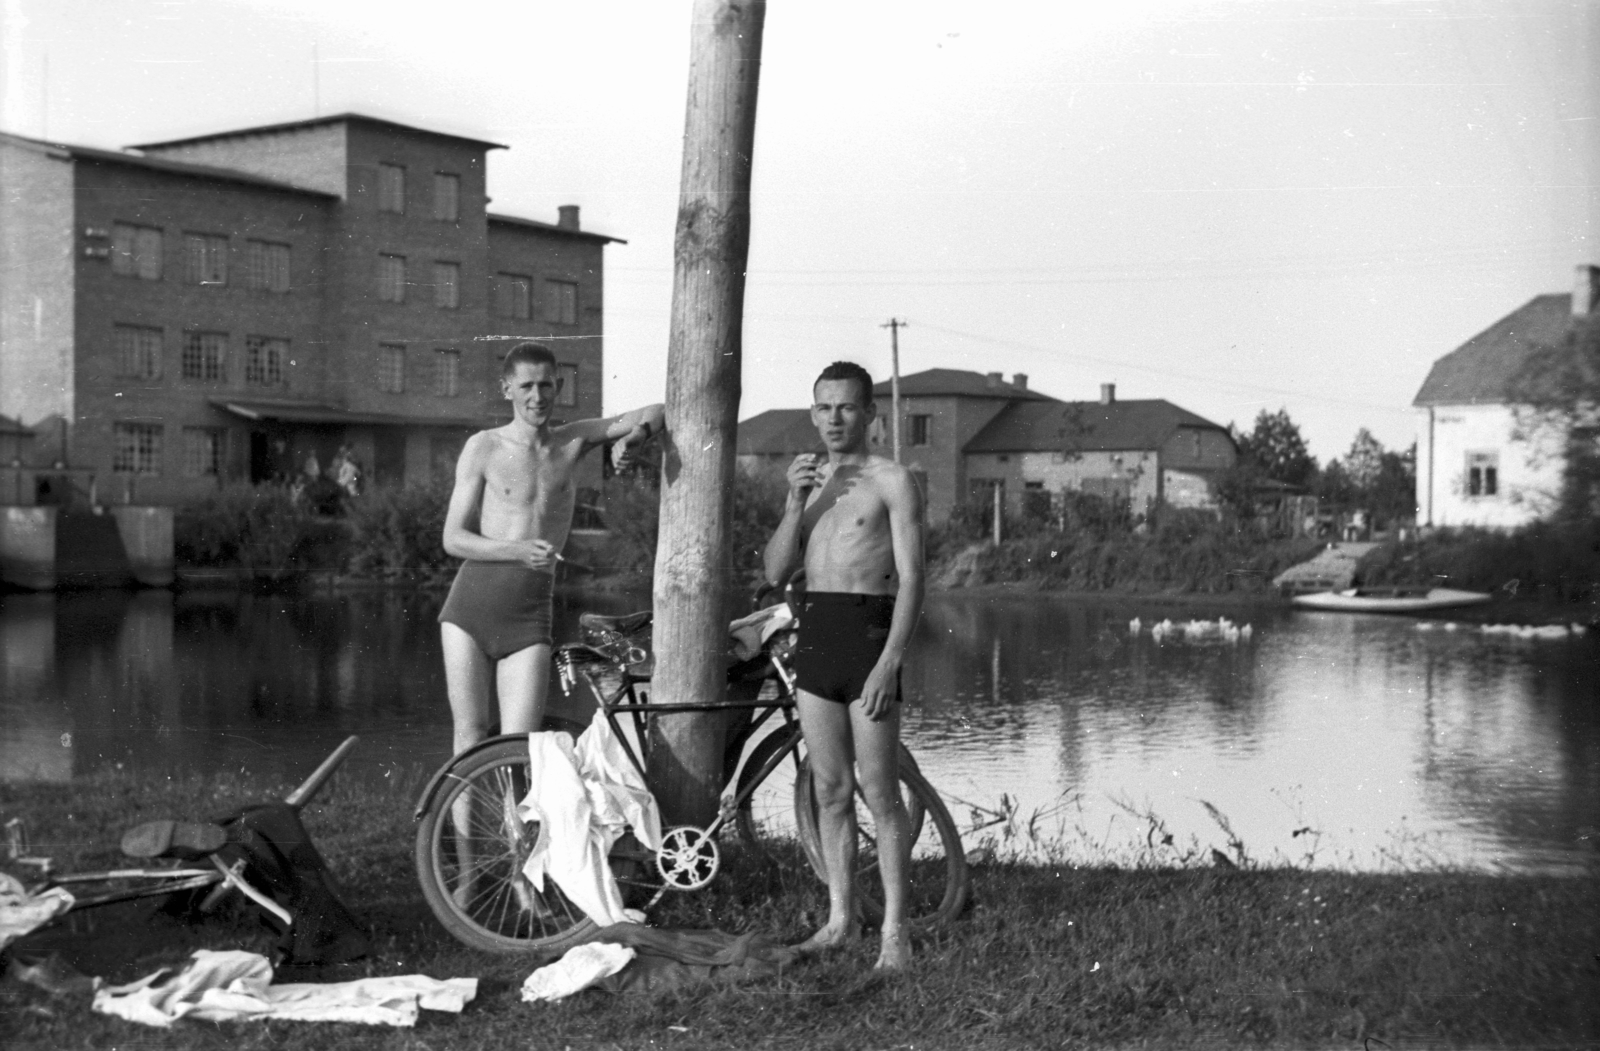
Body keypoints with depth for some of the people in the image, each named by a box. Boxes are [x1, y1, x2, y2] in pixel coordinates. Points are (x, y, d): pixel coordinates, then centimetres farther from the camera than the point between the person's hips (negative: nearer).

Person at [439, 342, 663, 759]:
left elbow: (656, 413, 11)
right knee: (471, 738, 1)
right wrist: (519, 551, -18)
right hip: (470, 604, -1)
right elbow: (453, 539, -1)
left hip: (529, 618, 1)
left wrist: (634, 437, -12)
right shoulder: (484, 447, 3)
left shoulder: (572, 441, 11)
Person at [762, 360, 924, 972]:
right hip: (813, 635, 5)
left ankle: (894, 928, 2)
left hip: (868, 632, -5)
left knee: (880, 794, -4)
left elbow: (911, 580, -9)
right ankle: (840, 917, 17)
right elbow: (777, 572, 9)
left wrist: (889, 663, -18)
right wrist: (795, 503, -5)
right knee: (830, 790, 9)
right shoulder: (809, 481, 16)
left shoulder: (892, 481, -2)